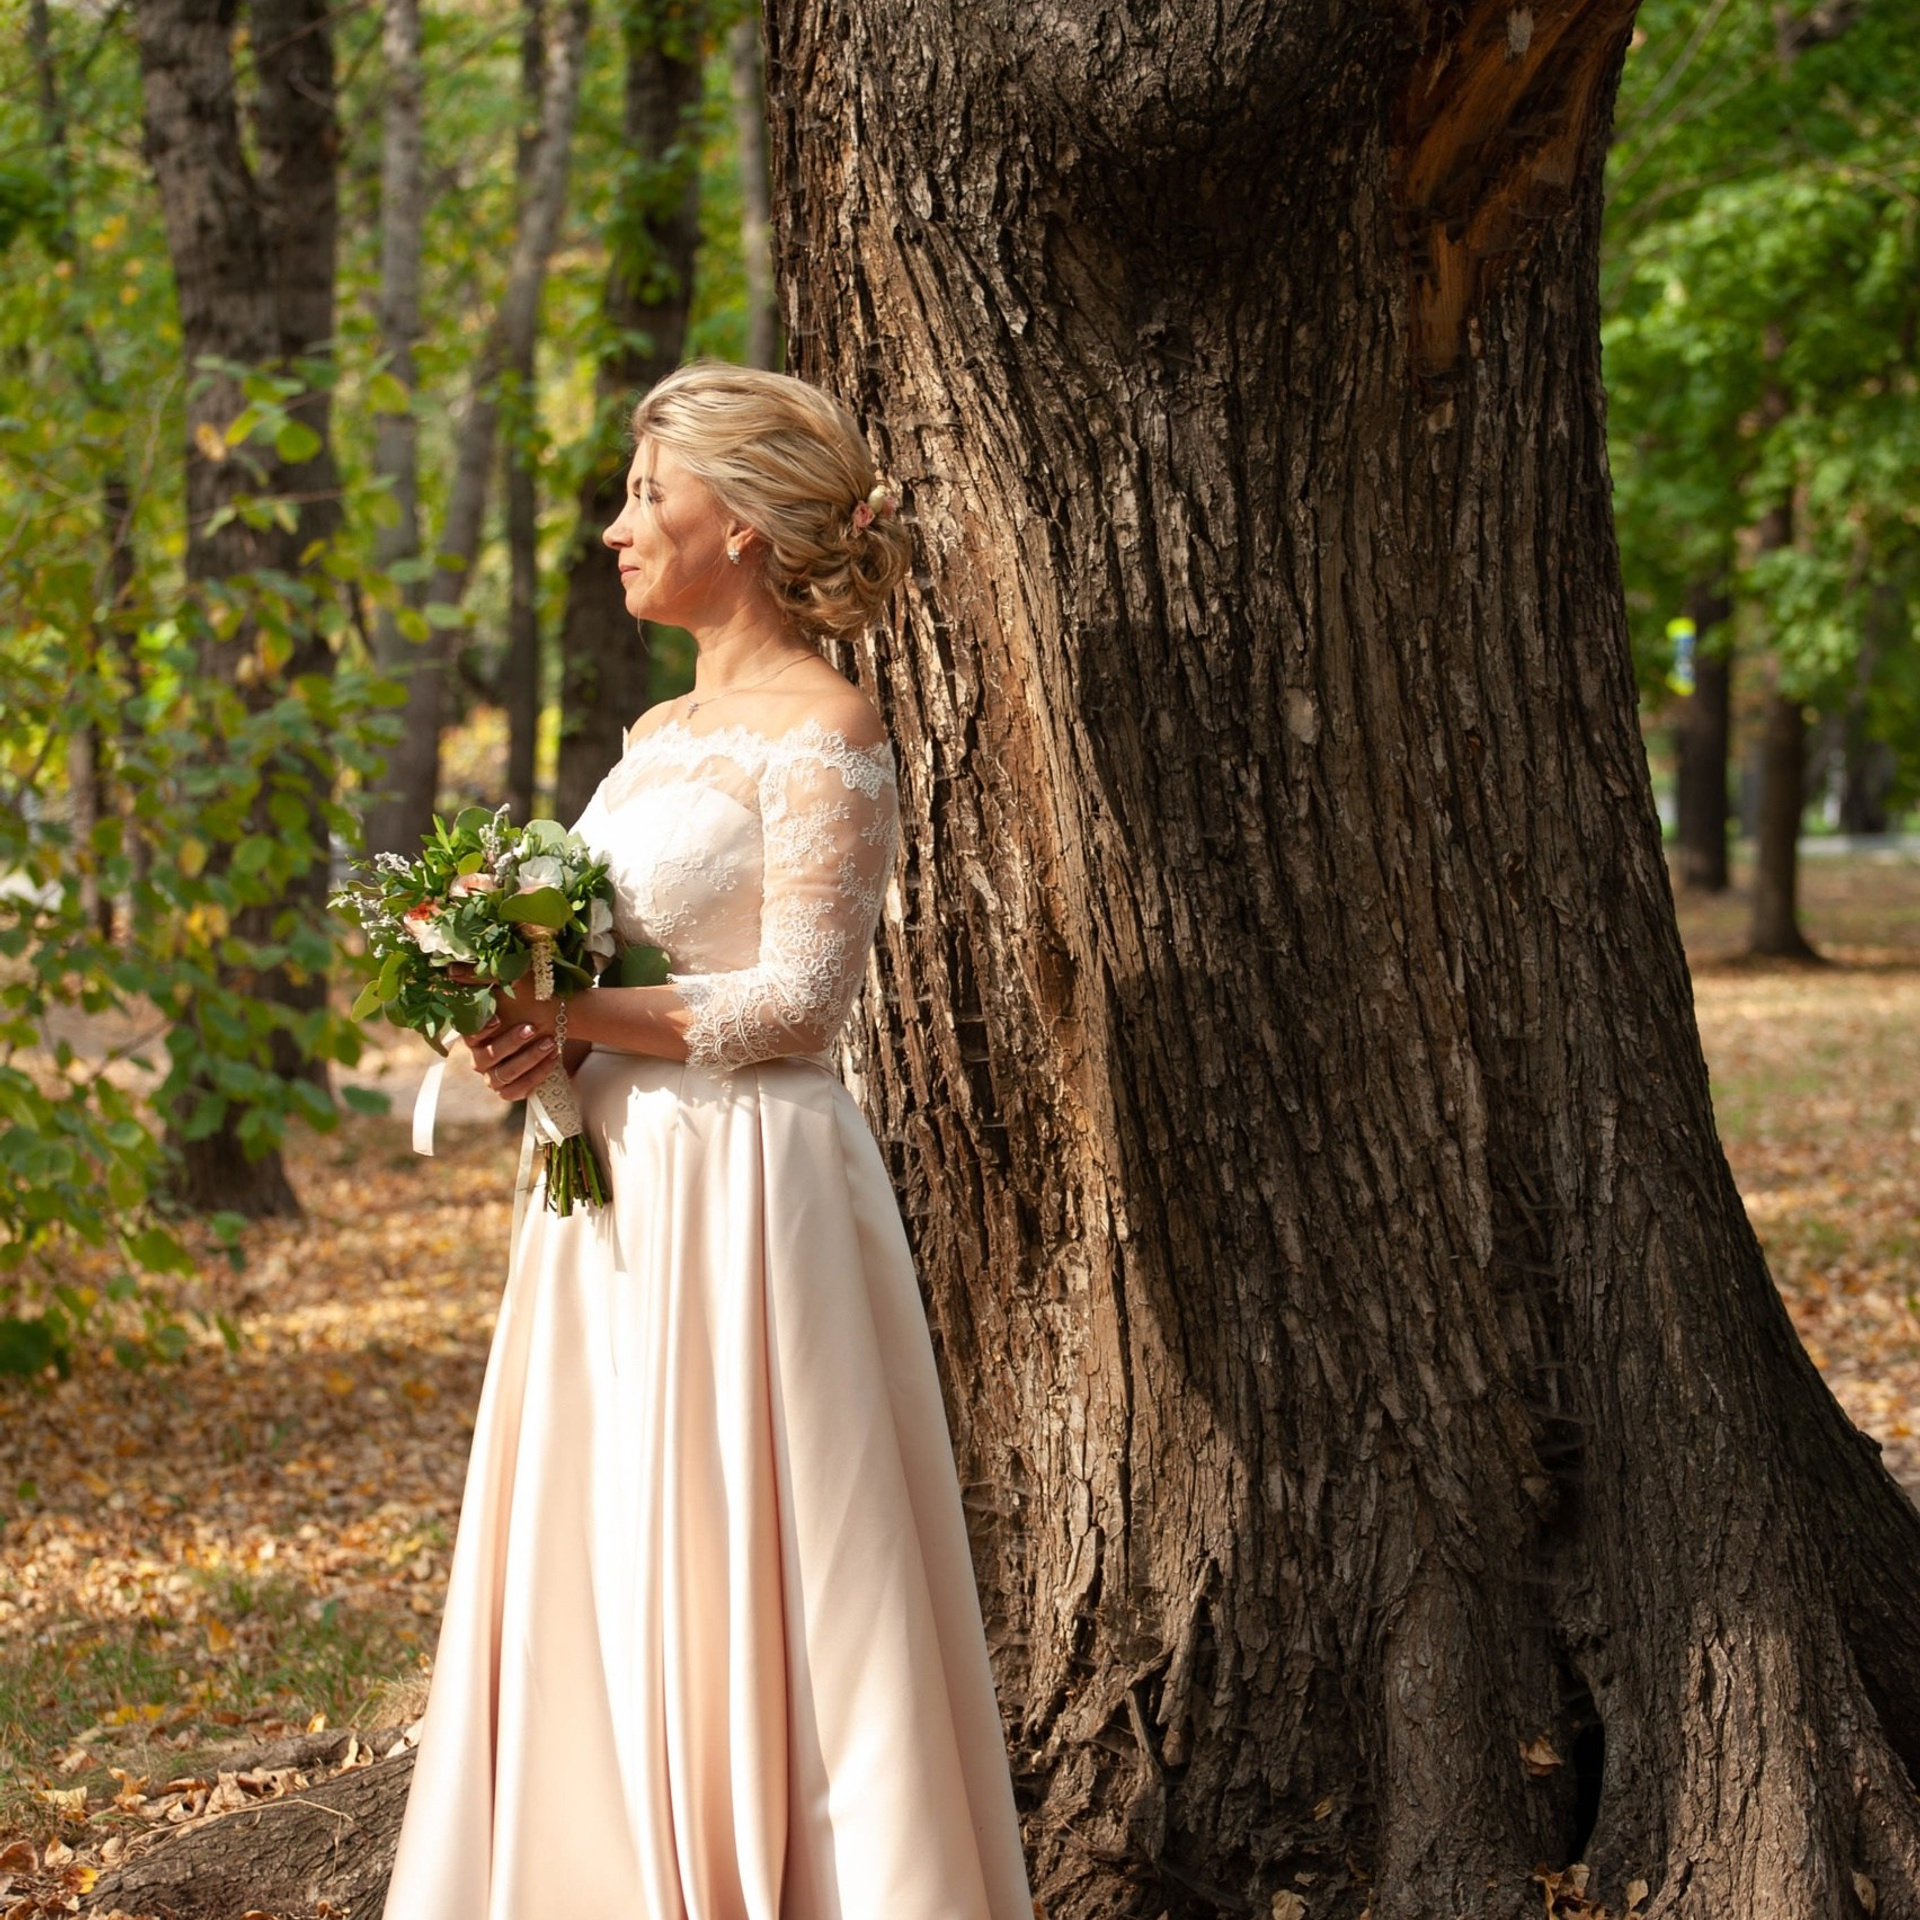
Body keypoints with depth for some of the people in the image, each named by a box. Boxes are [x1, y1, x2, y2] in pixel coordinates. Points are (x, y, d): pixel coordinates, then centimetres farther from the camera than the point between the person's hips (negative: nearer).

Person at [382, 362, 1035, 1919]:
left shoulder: (824, 734, -10)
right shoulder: (662, 734, 16)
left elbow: (792, 1001, -16)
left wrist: (569, 1017, -14)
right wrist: (539, 1036, -2)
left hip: (747, 1190, -9)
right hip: (620, 1189, 9)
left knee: (739, 1585, -5)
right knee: (597, 1582, 9)